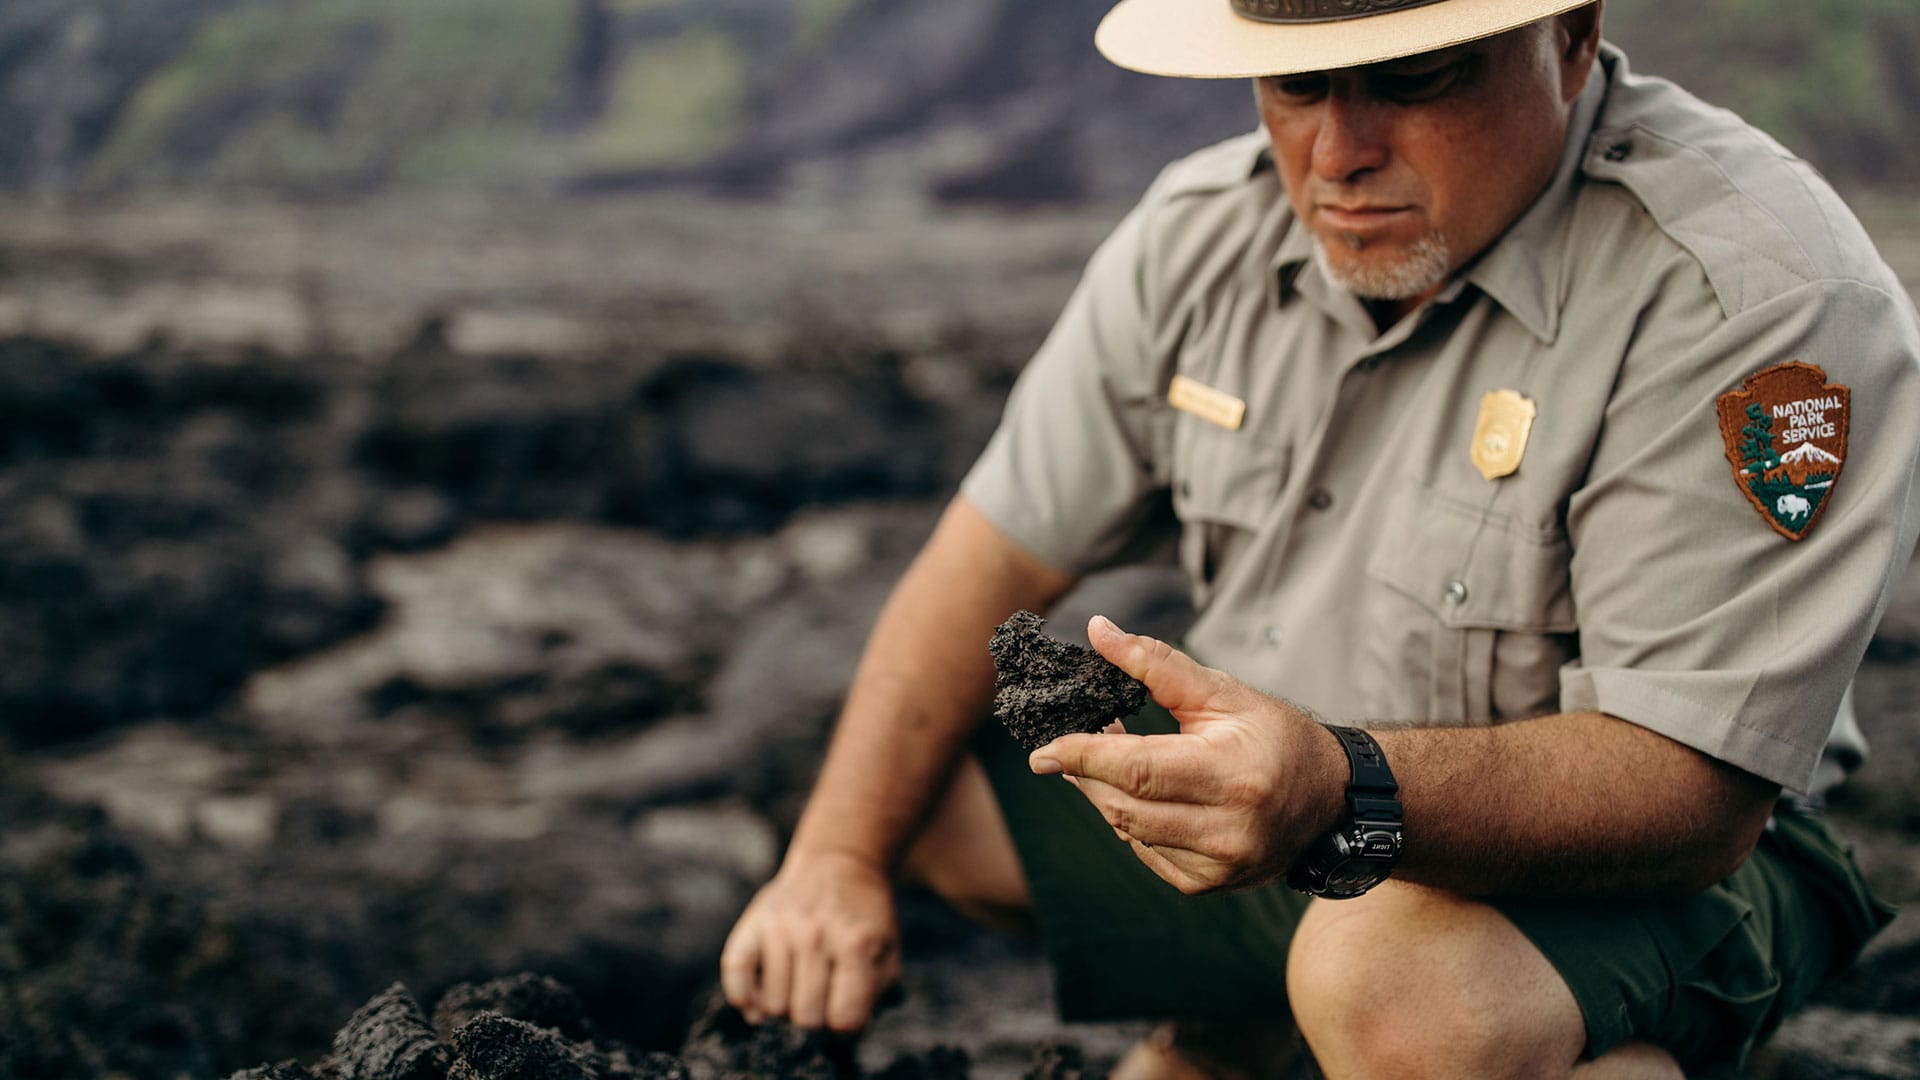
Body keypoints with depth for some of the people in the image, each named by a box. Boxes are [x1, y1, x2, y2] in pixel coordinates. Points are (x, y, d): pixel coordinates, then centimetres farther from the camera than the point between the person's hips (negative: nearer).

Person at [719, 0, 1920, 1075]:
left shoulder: (1761, 293, -25)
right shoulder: (1203, 232, -5)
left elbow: (1699, 791, -30)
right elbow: (991, 561, 1)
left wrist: (1343, 795, -48)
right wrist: (837, 859, -11)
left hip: (1634, 855, -6)